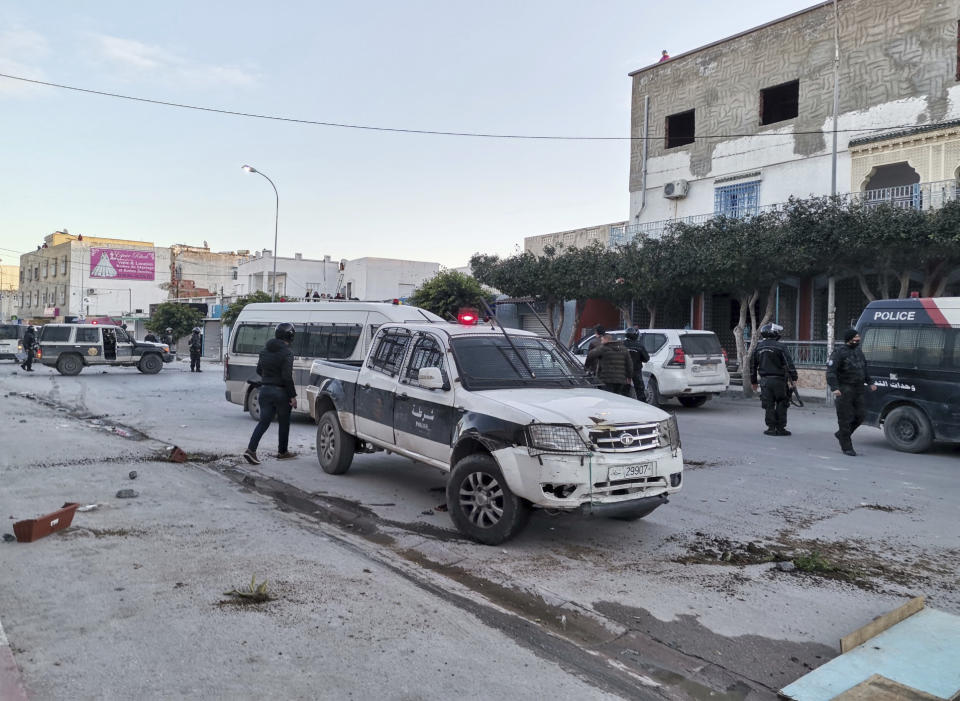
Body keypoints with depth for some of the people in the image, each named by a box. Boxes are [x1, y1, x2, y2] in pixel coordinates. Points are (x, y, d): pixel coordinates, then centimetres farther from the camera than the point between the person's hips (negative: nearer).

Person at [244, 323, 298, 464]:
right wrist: (293, 396, -15)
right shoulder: (287, 353, -16)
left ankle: (251, 449, -8)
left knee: (264, 422, 7)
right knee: (284, 423, 11)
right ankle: (282, 452, 21)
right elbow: (287, 377, -20)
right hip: (281, 392, -6)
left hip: (265, 390, 6)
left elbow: (259, 370, 16)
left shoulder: (265, 350, 7)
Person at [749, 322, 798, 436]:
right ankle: (780, 428, 5)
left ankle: (771, 427, 9)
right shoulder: (780, 347, -6)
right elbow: (789, 363, -13)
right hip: (778, 380, -4)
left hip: (764, 380, 4)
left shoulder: (758, 348, 9)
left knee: (768, 405, 8)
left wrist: (753, 382, 22)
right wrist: (794, 378, -10)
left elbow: (752, 366, 14)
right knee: (781, 404, 5)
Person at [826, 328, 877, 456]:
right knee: (846, 419, -3)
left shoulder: (858, 351, 14)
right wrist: (834, 388, -28)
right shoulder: (839, 353, -11)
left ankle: (842, 434, 29)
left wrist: (870, 382, 20)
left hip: (858, 390, 8)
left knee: (860, 415, 8)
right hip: (844, 391, -8)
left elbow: (864, 368, 27)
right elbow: (830, 372, -18)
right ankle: (847, 448, 5)